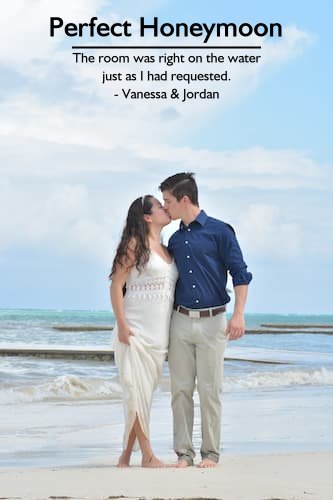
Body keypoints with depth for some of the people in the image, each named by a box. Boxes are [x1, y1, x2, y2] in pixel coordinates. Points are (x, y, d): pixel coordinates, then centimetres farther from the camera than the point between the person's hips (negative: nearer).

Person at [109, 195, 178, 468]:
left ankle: (128, 450, 13)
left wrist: (173, 331, 15)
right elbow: (116, 285, -8)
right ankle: (147, 454, -5)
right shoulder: (135, 244, -4)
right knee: (137, 390, -6)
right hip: (135, 330, -7)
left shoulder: (166, 250, 16)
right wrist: (122, 325, -15)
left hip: (159, 333, 7)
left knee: (147, 390, 7)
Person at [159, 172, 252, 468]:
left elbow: (240, 275, -4)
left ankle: (210, 453, 6)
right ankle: (183, 452, 8)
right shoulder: (175, 239, 14)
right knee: (181, 390, 3)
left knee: (210, 391, -2)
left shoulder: (219, 231, -2)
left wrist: (238, 315, -12)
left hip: (212, 322, -5)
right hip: (180, 321, 5)